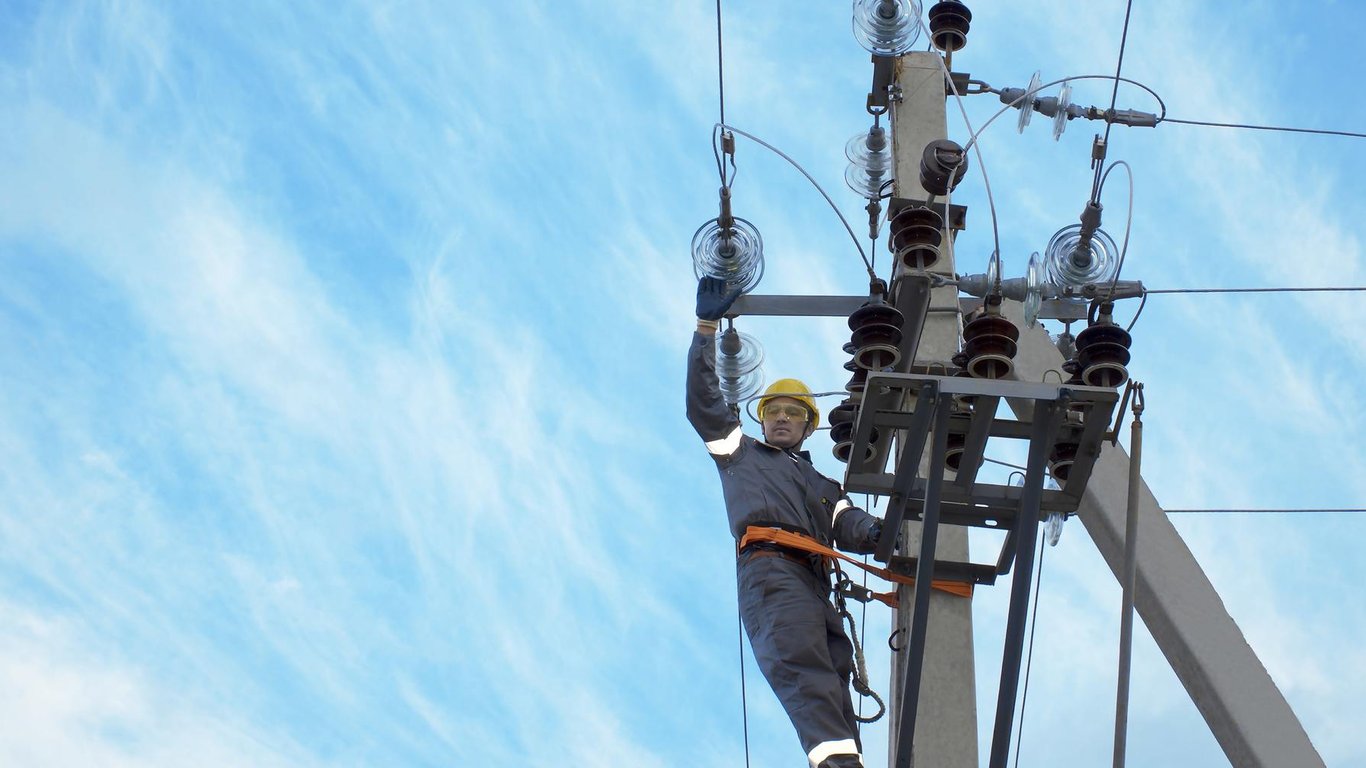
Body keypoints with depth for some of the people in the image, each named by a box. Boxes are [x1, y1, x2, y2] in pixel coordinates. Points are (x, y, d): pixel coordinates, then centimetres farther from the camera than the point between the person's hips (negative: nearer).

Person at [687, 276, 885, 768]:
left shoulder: (823, 487, 39)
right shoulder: (741, 453, 33)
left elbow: (848, 525, 19)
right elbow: (703, 402, 23)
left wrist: (877, 533, -6)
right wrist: (707, 328, 19)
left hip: (816, 584, 5)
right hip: (769, 567, -5)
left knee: (830, 681, -15)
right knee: (801, 663, -31)